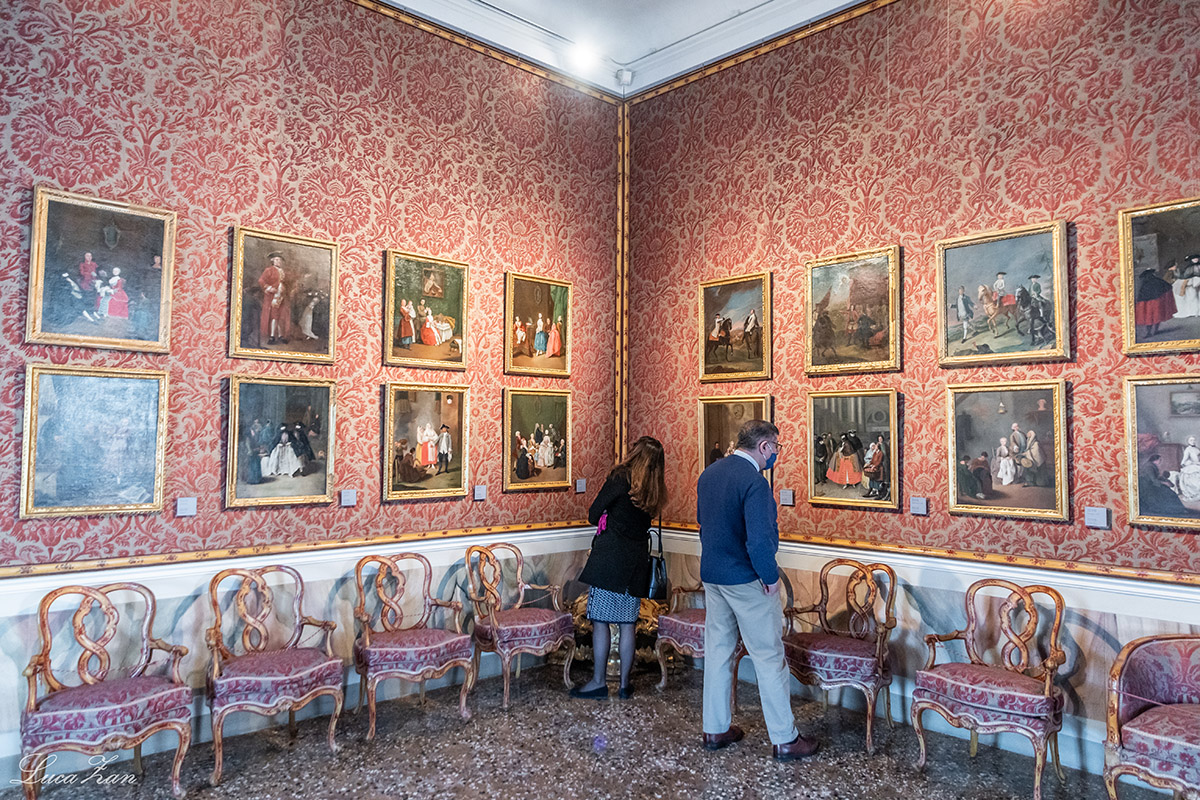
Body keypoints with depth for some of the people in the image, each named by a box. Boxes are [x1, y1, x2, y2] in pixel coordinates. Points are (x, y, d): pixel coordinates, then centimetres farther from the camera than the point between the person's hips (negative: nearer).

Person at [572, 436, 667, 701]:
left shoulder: (621, 476, -9)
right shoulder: (655, 490, 7)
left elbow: (593, 514, -6)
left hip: (610, 556, -6)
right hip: (637, 559, 6)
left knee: (600, 620, 2)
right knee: (628, 622, 10)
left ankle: (598, 682, 8)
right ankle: (625, 684, 16)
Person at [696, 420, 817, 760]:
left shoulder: (708, 474, 5)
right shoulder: (754, 481, -22)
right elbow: (759, 540, -27)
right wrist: (771, 577, -13)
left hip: (711, 575, 8)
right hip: (746, 580, -8)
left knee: (717, 651, 17)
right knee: (769, 658, 5)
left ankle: (716, 729, 28)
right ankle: (784, 739, 15)